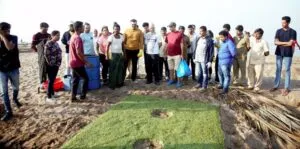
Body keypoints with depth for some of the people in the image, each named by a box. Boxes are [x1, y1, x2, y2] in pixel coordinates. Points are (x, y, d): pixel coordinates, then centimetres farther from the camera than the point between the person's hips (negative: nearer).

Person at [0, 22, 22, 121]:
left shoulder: (13, 38, -6)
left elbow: (10, 47, -27)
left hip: (13, 68, 0)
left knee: (16, 87, 18)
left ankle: (15, 99, 50)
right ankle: (8, 112, 11)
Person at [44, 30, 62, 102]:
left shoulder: (56, 43, 11)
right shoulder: (48, 43, -15)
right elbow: (46, 55, -18)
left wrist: (58, 63, 12)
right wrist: (50, 63, -14)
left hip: (56, 65, 8)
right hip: (51, 65, -8)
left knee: (53, 80, 17)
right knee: (51, 80, -4)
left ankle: (52, 93, 29)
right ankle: (48, 97, 3)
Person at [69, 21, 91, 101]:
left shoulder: (73, 37, 12)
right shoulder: (78, 38, -19)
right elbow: (78, 52, -26)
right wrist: (86, 62, -19)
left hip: (73, 62, 9)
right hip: (78, 63, -9)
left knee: (75, 80, 13)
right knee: (86, 79, 5)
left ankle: (73, 97, 17)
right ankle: (83, 95, 13)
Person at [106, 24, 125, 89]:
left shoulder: (121, 37, 8)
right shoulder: (111, 37, -8)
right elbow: (107, 47, -10)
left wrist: (124, 53, 9)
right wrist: (107, 55, -15)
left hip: (120, 55, 5)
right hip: (113, 55, -5)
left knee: (120, 69, 8)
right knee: (113, 70, -1)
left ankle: (119, 83, 20)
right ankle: (112, 84, 6)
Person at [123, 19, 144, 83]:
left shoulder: (139, 32, -1)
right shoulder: (127, 31, 1)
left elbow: (141, 41, -2)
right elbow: (124, 40, 2)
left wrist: (141, 49, -9)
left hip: (136, 50, 0)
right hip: (127, 50, 0)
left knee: (134, 65, 10)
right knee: (125, 64, 6)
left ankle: (134, 78, 22)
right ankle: (122, 77, 19)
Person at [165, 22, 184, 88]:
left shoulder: (180, 34, -6)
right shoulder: (168, 34, 9)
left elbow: (181, 44, -7)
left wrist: (182, 54, -10)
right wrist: (165, 53, 13)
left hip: (177, 54, -5)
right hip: (169, 54, 5)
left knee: (177, 69, 0)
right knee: (171, 68, 14)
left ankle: (179, 81, 9)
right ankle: (172, 79, 28)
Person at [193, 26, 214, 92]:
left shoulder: (209, 40, -9)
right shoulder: (198, 39, 9)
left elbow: (211, 51, -10)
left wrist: (210, 61, -13)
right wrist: (194, 57, 12)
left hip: (204, 60, -6)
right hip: (197, 59, 6)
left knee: (205, 74, 4)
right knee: (198, 73, 14)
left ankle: (204, 86, 15)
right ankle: (200, 83, 32)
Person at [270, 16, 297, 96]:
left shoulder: (293, 32, -4)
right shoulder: (278, 31, 5)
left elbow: (290, 43, -14)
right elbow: (276, 42, -3)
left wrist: (280, 43, -5)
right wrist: (285, 42, -13)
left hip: (288, 54, -3)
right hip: (279, 53, 3)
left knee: (287, 70, 2)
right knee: (278, 69, 9)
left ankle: (287, 88, 8)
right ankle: (276, 86, 18)